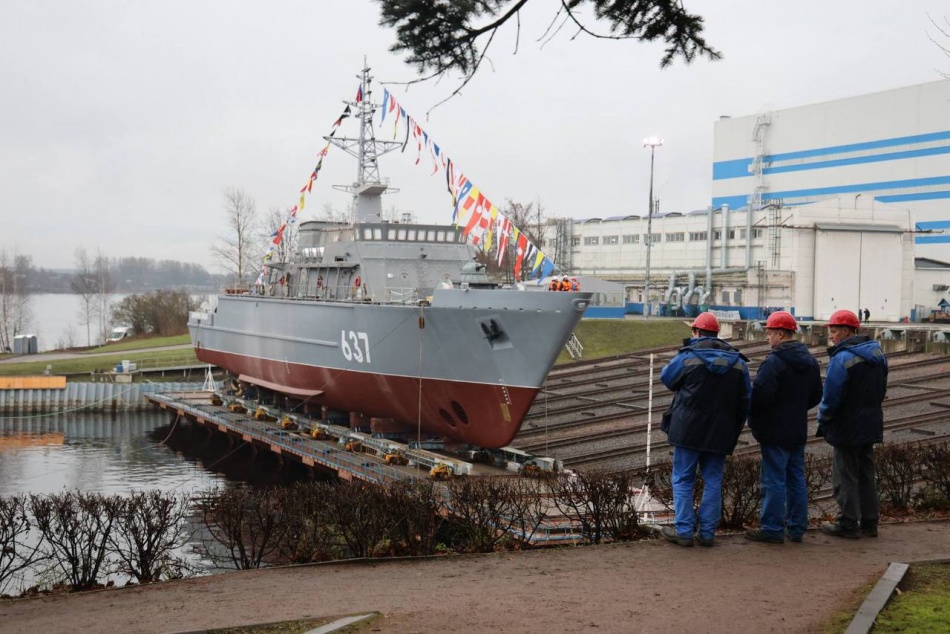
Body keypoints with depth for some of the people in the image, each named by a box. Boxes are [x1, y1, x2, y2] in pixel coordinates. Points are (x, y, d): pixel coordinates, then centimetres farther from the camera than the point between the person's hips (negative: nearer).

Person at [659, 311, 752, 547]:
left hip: (688, 430, -4)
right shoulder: (737, 361, 6)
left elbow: (667, 378, 8)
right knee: (713, 481, 10)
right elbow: (746, 399, 10)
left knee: (683, 480, 5)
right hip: (720, 433, 4)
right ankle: (707, 532, 10)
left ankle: (684, 530, 3)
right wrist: (735, 428, 17)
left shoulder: (688, 356, -8)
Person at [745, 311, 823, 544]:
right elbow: (816, 395, 17)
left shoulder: (774, 361, -19)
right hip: (798, 430, 8)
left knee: (773, 479, -3)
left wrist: (753, 418, -6)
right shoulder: (809, 361, 10)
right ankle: (796, 528, 20)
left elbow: (761, 395, -23)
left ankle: (772, 529, 1)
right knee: (796, 478, 14)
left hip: (774, 431, -8)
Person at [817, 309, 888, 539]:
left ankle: (848, 524, 4)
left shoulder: (842, 359, -21)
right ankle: (869, 522, 21)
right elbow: (881, 390, 15)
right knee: (866, 475, 16)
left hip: (847, 428, -8)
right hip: (871, 425, 8)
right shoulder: (877, 353, 7)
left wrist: (823, 421, -5)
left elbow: (831, 398, -20)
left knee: (845, 476, 1)